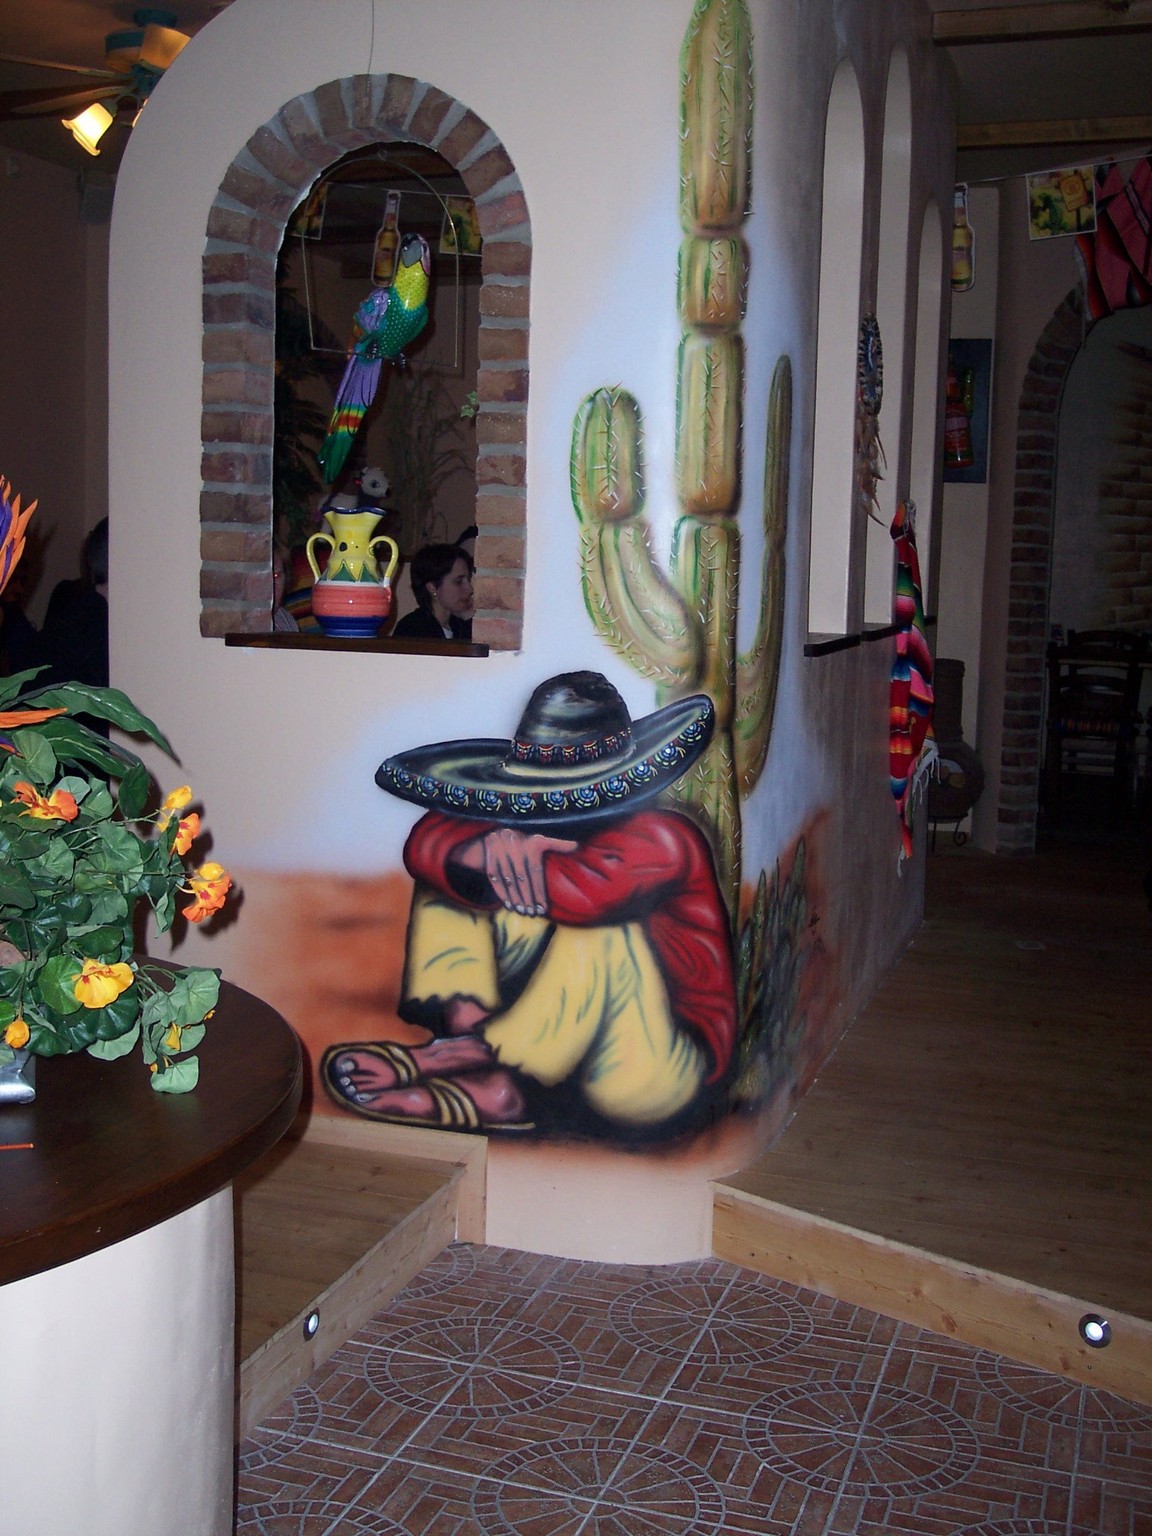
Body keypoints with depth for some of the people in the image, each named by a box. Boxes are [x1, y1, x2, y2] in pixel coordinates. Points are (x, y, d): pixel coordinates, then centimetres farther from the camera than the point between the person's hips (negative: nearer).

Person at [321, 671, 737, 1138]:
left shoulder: (661, 840, -21)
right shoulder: (528, 826, -2)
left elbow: (590, 891, -42)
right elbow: (425, 843, -16)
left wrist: (506, 860, -23)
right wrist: (483, 851, -40)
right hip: (560, 1052, 7)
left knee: (601, 925, -35)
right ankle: (466, 1027, -21)